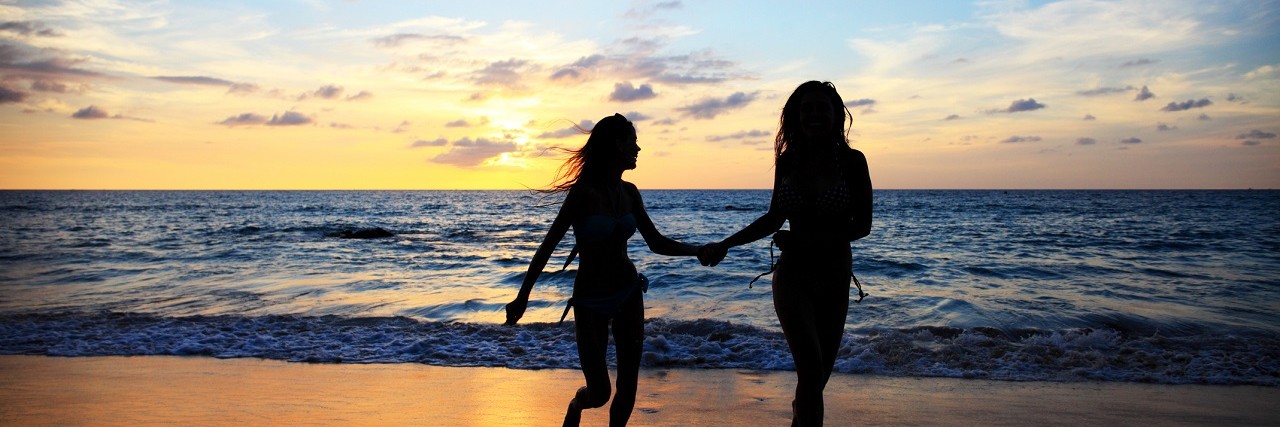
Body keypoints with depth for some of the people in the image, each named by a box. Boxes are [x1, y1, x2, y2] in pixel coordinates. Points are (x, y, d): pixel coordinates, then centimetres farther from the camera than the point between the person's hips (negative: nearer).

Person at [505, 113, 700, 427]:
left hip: (628, 294, 5)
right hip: (591, 299, -5)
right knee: (599, 394, 0)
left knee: (628, 386, 5)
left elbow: (657, 243, 8)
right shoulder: (584, 192, -16)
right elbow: (548, 245, -12)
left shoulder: (628, 192, 1)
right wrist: (523, 296, -9)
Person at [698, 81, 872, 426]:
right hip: (793, 276, 0)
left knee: (817, 376, 8)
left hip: (835, 278, 0)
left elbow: (862, 225, -6)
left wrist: (805, 241, -15)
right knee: (811, 368, -17)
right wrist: (725, 245, 8)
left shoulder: (852, 161, -5)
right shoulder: (787, 161, 1)